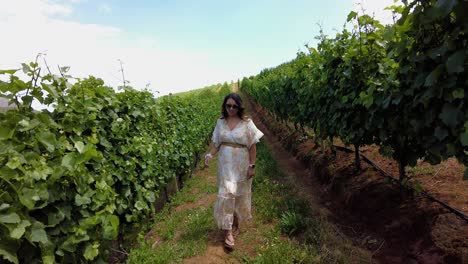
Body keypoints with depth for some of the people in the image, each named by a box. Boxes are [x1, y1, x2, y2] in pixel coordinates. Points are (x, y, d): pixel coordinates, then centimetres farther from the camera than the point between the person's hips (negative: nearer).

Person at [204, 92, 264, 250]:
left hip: (241, 164, -2)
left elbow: (252, 146, -6)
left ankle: (235, 223, 35)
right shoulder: (220, 122, 0)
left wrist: (252, 166, -8)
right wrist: (209, 155, -13)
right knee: (226, 194, -1)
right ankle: (228, 232, 8)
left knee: (239, 194, 11)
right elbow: (216, 143, 5)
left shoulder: (247, 123, -9)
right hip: (225, 164, 2)